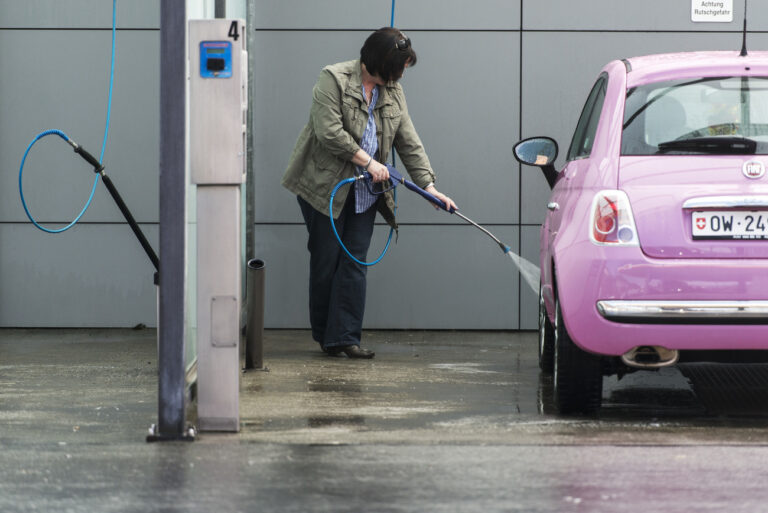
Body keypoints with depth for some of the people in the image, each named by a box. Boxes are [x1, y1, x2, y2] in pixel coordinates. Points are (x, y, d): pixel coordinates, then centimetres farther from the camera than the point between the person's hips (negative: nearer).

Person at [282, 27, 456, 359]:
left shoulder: (393, 92, 8)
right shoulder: (334, 79, -12)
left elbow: (409, 142, 9)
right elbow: (330, 132, -20)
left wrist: (429, 186, 1)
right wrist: (368, 161, -18)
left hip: (364, 190, 5)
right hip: (324, 184, -5)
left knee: (355, 262, -3)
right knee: (326, 260, 1)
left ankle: (344, 337, -5)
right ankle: (324, 335, 13)